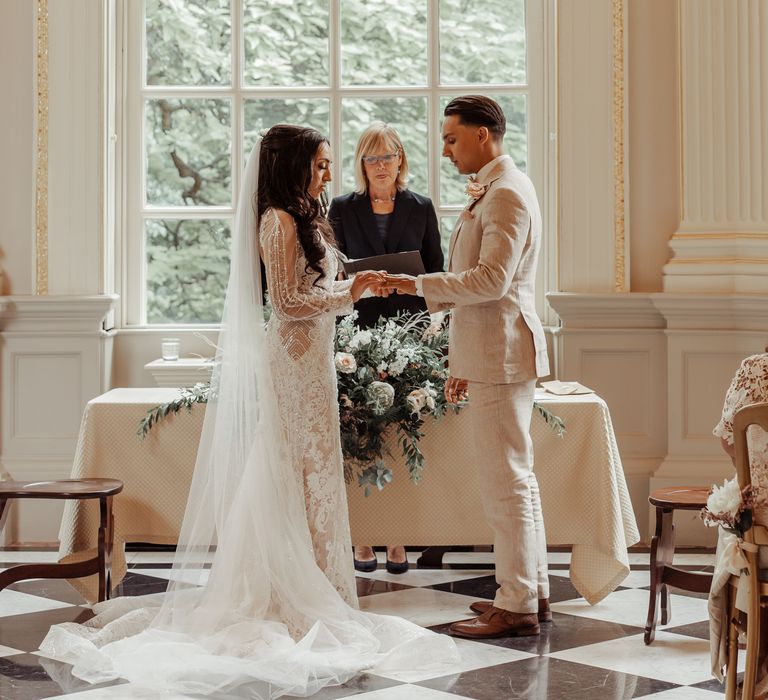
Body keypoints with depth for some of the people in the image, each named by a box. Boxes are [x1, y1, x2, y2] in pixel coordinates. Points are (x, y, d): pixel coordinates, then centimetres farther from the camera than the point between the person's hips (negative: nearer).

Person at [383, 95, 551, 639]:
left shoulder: (507, 194, -15)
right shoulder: (495, 191, 17)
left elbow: (491, 280, -24)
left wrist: (419, 284, -18)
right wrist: (464, 362, 21)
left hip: (501, 357, -11)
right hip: (491, 354, 11)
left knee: (505, 481, -6)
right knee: (517, 477, 15)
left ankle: (517, 606, 0)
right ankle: (533, 590, 23)